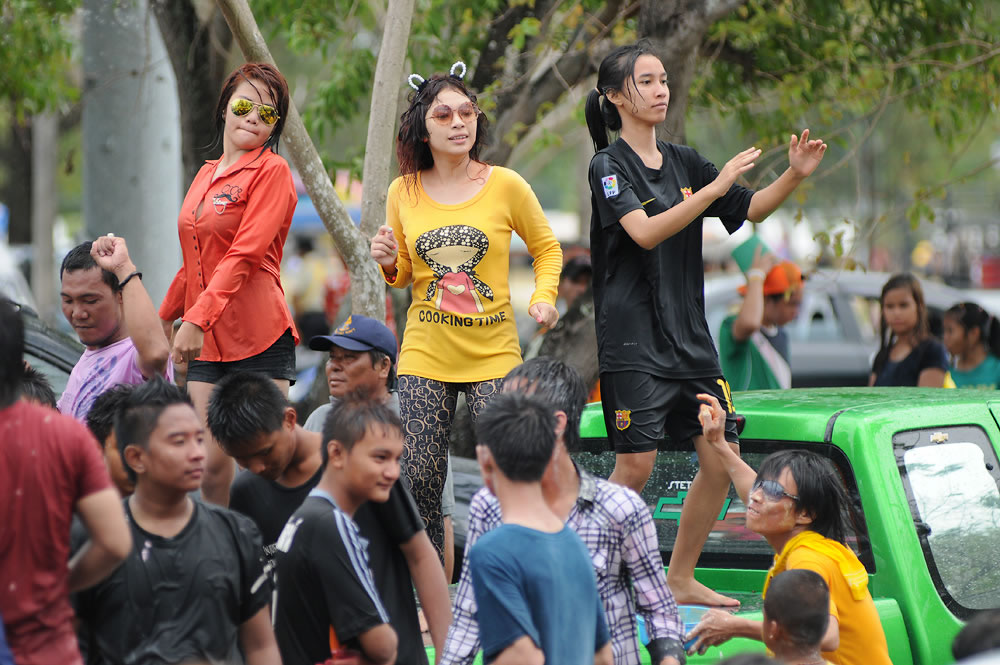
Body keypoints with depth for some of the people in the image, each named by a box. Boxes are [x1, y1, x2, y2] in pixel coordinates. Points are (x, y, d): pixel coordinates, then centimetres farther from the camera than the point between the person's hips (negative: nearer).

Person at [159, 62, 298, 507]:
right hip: (207, 341, 6)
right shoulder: (207, 175, 17)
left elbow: (244, 255, -16)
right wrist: (166, 316, 33)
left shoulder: (272, 172, -5)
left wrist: (197, 319, -24)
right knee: (209, 463, -1)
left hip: (260, 337, -6)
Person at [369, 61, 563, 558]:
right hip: (425, 354, 2)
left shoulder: (505, 185, -2)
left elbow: (547, 247, 12)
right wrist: (389, 263, -5)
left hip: (493, 354, -2)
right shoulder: (403, 192, 4)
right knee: (418, 481, -2)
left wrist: (544, 297, -5)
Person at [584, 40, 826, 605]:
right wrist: (717, 185, -25)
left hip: (690, 337, 7)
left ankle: (681, 578, 17)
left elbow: (752, 209, 17)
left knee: (722, 461, 4)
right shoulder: (609, 166, -6)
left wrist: (796, 175, -1)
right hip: (634, 341, -6)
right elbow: (645, 232, -21)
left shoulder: (684, 162, 13)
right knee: (635, 468, -10)